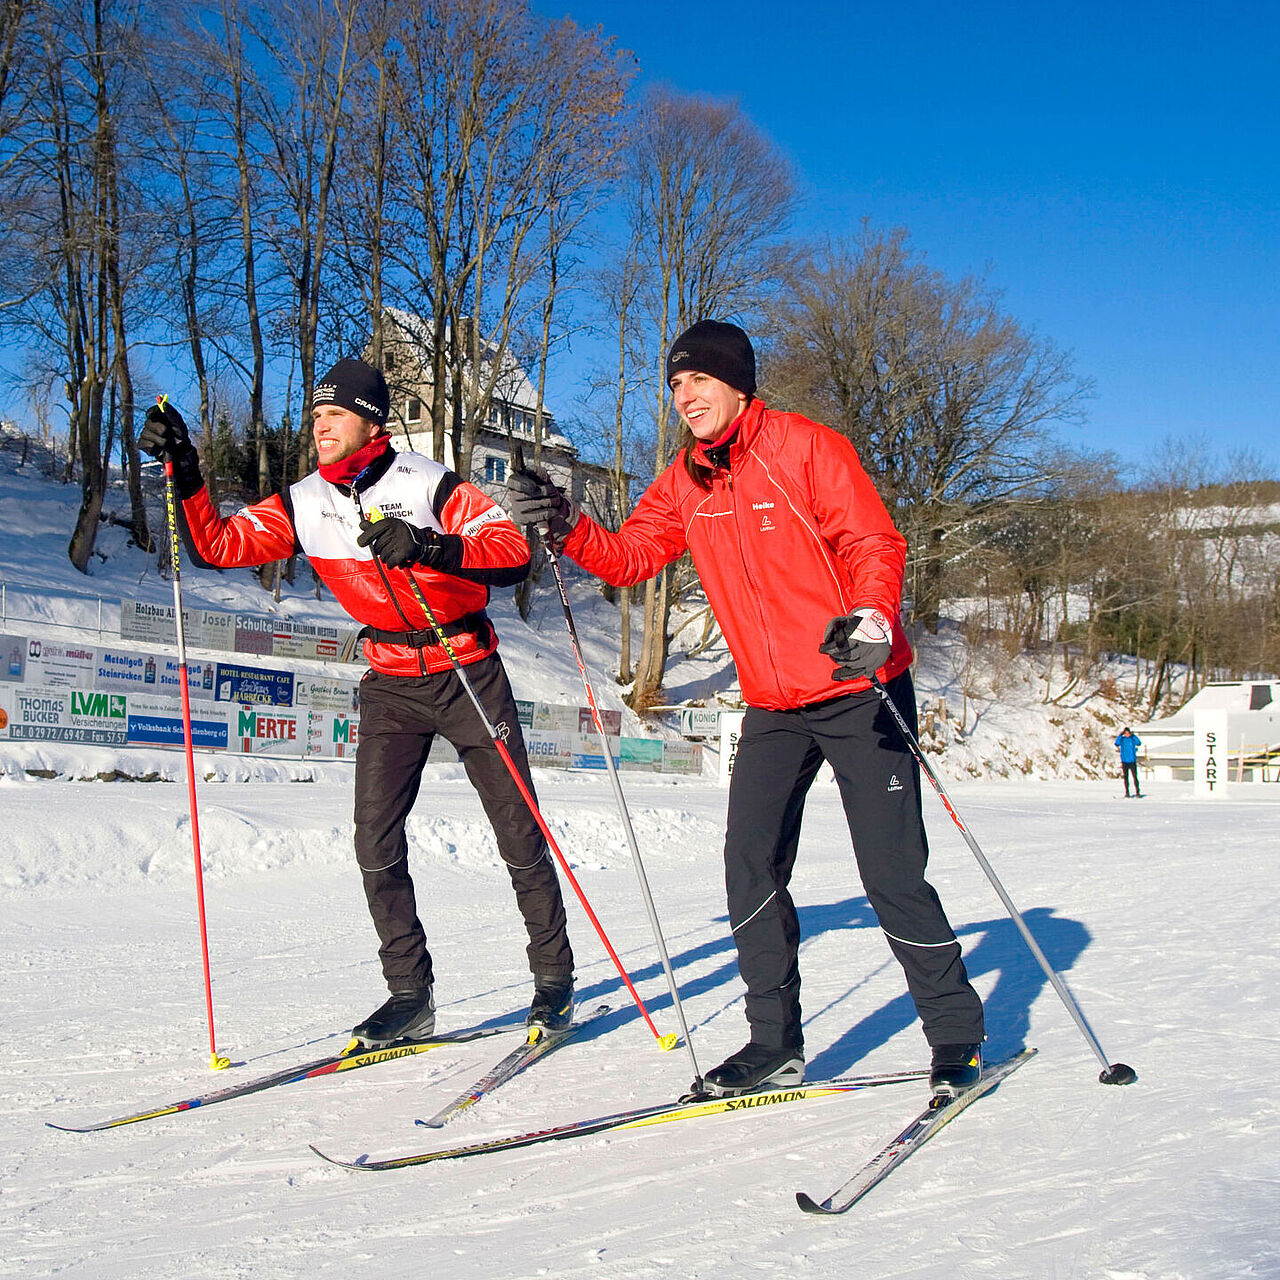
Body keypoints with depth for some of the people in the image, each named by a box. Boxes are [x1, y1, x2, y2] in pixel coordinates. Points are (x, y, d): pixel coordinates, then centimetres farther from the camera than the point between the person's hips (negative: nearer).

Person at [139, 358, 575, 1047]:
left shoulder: (428, 483, -16)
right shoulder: (303, 504, -1)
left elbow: (514, 550, -23)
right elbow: (219, 544, -1)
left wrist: (428, 548, -37)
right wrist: (184, 473, -15)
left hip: (468, 672, -4)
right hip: (390, 684, 4)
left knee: (518, 832, 1)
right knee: (376, 839, -6)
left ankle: (554, 977, 16)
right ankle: (410, 994, 5)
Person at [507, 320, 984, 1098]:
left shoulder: (806, 448, -10)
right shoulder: (685, 482, 8)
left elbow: (875, 544, -17)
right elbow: (631, 557, 5)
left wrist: (871, 619, -36)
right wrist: (567, 528, -13)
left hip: (859, 689, -6)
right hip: (772, 705, 6)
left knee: (892, 874, -4)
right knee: (751, 866, -2)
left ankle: (958, 1036, 13)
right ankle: (776, 1043, 10)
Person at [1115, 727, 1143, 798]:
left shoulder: (1133, 739, 1)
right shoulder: (1122, 739, 3)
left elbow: (1139, 743, -16)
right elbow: (1117, 744, -16)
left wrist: (1133, 735, -21)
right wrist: (1120, 735, -20)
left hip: (1132, 761, -1)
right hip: (1124, 761, 1)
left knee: (1135, 777, -4)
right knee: (1126, 778, 4)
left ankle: (1137, 792, 1)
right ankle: (1126, 793, 9)